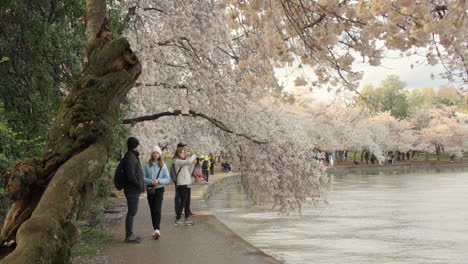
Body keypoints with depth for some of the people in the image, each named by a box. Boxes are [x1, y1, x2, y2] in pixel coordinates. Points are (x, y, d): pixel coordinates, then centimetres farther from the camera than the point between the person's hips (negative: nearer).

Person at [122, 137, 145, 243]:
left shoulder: (133, 156, 15)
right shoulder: (130, 158, -17)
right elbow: (131, 175, -24)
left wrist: (141, 185, 16)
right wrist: (140, 185, -15)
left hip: (134, 190, 10)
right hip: (132, 190, -10)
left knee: (132, 212, 14)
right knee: (132, 212, -5)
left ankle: (130, 234, 21)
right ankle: (129, 236, 1)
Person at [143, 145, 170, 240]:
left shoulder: (163, 166, -1)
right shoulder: (147, 165, 2)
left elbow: (167, 179, -2)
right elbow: (143, 177, 1)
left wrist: (158, 181, -18)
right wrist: (150, 181, -17)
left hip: (159, 189, -3)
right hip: (149, 189, 3)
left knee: (157, 210, -14)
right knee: (152, 210, 9)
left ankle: (157, 230, -22)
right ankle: (155, 230, 18)